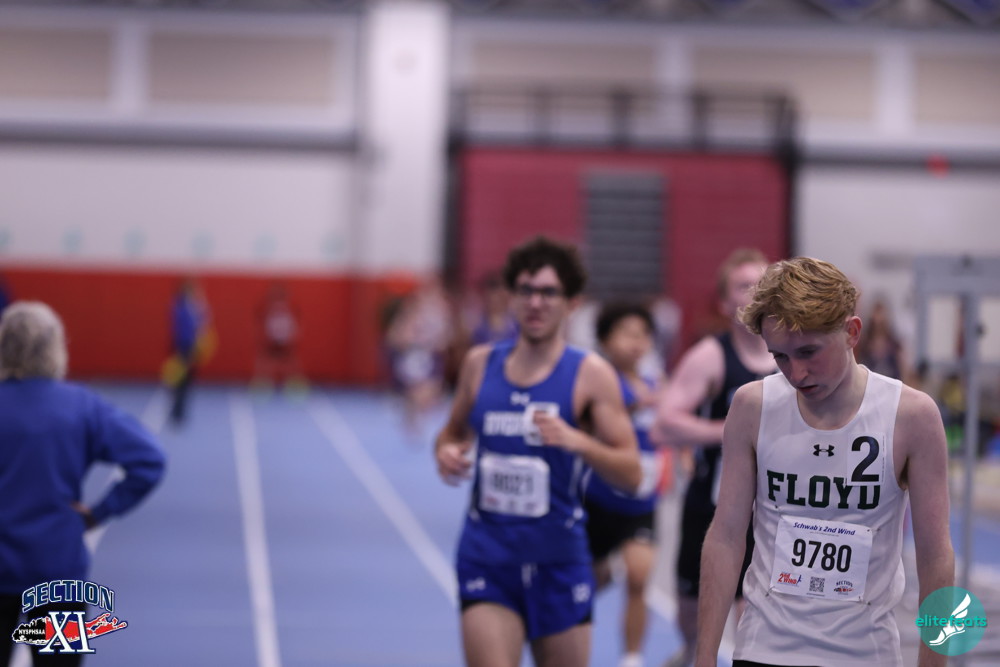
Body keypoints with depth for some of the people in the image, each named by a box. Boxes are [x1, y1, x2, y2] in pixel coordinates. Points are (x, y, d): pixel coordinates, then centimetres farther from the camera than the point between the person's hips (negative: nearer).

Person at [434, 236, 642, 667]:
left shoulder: (590, 374, -5)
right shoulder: (480, 364, 5)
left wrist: (578, 441, -26)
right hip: (487, 558, 1)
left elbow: (631, 474, -8)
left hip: (558, 561, -1)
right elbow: (455, 432, 22)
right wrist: (446, 452, -2)